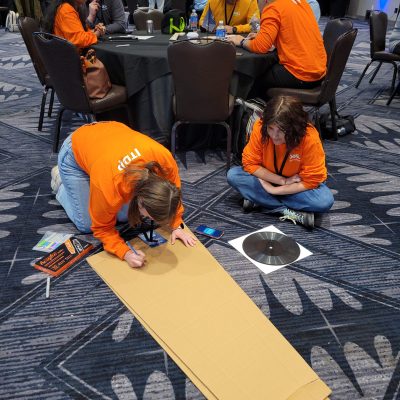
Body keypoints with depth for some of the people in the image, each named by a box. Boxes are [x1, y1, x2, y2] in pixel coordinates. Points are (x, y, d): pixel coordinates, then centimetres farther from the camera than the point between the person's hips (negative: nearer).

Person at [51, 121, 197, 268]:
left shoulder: (164, 158, -35)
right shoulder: (108, 189, -41)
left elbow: (173, 189, -11)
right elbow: (102, 228, -20)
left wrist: (176, 226, -11)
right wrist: (126, 253, -33)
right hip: (74, 153, -4)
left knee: (125, 216, 1)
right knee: (86, 225, -2)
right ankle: (61, 182, 23)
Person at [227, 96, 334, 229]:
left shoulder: (310, 138, -28)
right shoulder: (260, 128, -23)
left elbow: (310, 181, -22)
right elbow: (250, 164, -16)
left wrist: (273, 190, -26)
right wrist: (283, 180, -23)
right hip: (269, 180, 3)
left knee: (325, 201, -32)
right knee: (233, 175, -23)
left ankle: (259, 199, -20)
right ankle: (288, 212, -22)